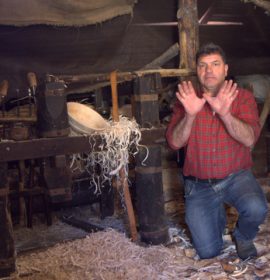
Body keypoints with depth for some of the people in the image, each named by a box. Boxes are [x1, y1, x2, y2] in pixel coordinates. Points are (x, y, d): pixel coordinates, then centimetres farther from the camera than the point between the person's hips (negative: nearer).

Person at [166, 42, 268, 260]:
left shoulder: (242, 97, -5)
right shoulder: (186, 100, -2)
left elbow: (249, 139, -20)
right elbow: (174, 142, -13)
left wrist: (225, 114, -36)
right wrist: (190, 115, -30)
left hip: (236, 177, 0)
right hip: (199, 185, 1)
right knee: (208, 252, -4)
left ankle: (243, 237, 5)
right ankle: (218, 214, 29)